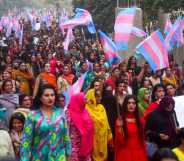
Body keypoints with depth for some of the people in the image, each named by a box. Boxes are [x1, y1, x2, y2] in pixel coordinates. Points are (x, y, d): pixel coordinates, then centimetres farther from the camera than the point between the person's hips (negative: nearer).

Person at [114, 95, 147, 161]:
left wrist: (144, 155, 9)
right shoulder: (120, 120, -3)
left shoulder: (140, 120, 11)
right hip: (125, 154, -4)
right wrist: (119, 127, -21)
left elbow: (142, 139, 13)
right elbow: (119, 141, -9)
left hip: (139, 154, 4)